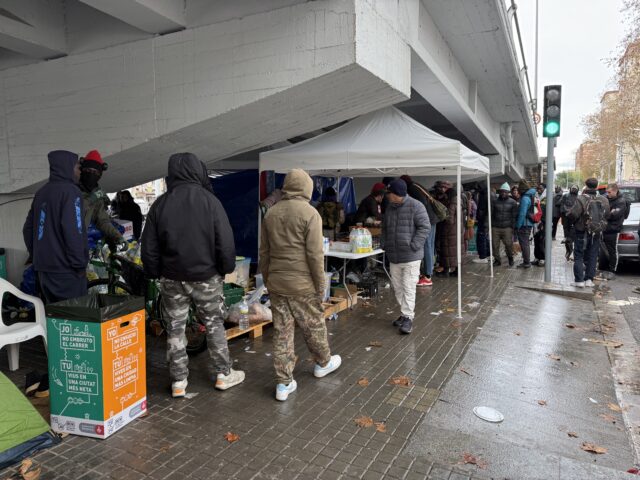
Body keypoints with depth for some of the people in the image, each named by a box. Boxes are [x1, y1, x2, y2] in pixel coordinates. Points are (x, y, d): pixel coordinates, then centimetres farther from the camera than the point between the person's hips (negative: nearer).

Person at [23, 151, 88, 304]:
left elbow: (28, 228, 18)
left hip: (43, 268, 8)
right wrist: (80, 264, -14)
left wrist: (35, 256, 23)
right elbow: (73, 231, -20)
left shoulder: (41, 192, 15)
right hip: (66, 269, -8)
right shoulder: (70, 190, -11)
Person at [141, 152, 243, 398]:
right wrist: (226, 268, 4)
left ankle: (179, 382, 19)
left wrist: (155, 273, 14)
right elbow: (225, 242, -10)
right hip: (206, 276, -2)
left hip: (172, 278, 2)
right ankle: (224, 374, 23)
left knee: (175, 329, 11)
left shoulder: (160, 204, -3)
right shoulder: (209, 200, -11)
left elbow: (149, 247, 2)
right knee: (214, 325, 13)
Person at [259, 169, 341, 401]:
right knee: (314, 326, 17)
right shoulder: (310, 213, -11)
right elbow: (315, 255, -14)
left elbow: (264, 252, 10)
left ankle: (283, 383, 16)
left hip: (276, 283, 5)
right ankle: (323, 363, 39)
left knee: (281, 332, 10)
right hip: (302, 284, -4)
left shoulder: (271, 213, 6)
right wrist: (321, 286, -5)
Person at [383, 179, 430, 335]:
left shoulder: (415, 206, -10)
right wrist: (385, 244, 11)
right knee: (398, 288, 12)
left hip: (411, 257, -7)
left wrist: (413, 246, -17)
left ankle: (408, 318, 1)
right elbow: (385, 228, 23)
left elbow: (425, 227, -12)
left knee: (408, 288, -6)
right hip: (393, 257, 7)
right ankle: (406, 313, 26)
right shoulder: (390, 207, 11)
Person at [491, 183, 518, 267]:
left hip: (507, 228, -1)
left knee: (509, 244, -4)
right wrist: (490, 225, 4)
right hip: (495, 227, 1)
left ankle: (510, 258, 21)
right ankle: (497, 260, 16)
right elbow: (491, 213, 8)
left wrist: (512, 227, -1)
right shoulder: (494, 201, 6)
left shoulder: (512, 202, 6)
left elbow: (514, 216, 6)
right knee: (495, 245, 0)